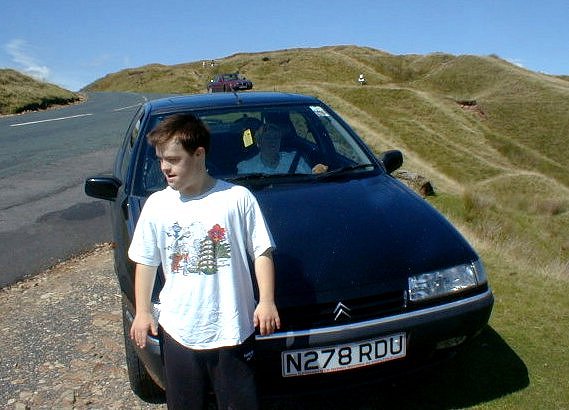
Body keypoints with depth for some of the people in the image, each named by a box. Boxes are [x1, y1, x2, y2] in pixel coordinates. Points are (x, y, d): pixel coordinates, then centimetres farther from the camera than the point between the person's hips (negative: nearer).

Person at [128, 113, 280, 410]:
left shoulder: (238, 198, -10)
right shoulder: (157, 204, -1)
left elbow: (262, 253, -4)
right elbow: (145, 262, 8)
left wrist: (267, 301, -11)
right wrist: (142, 312, 6)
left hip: (233, 329, -2)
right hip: (178, 330, 3)